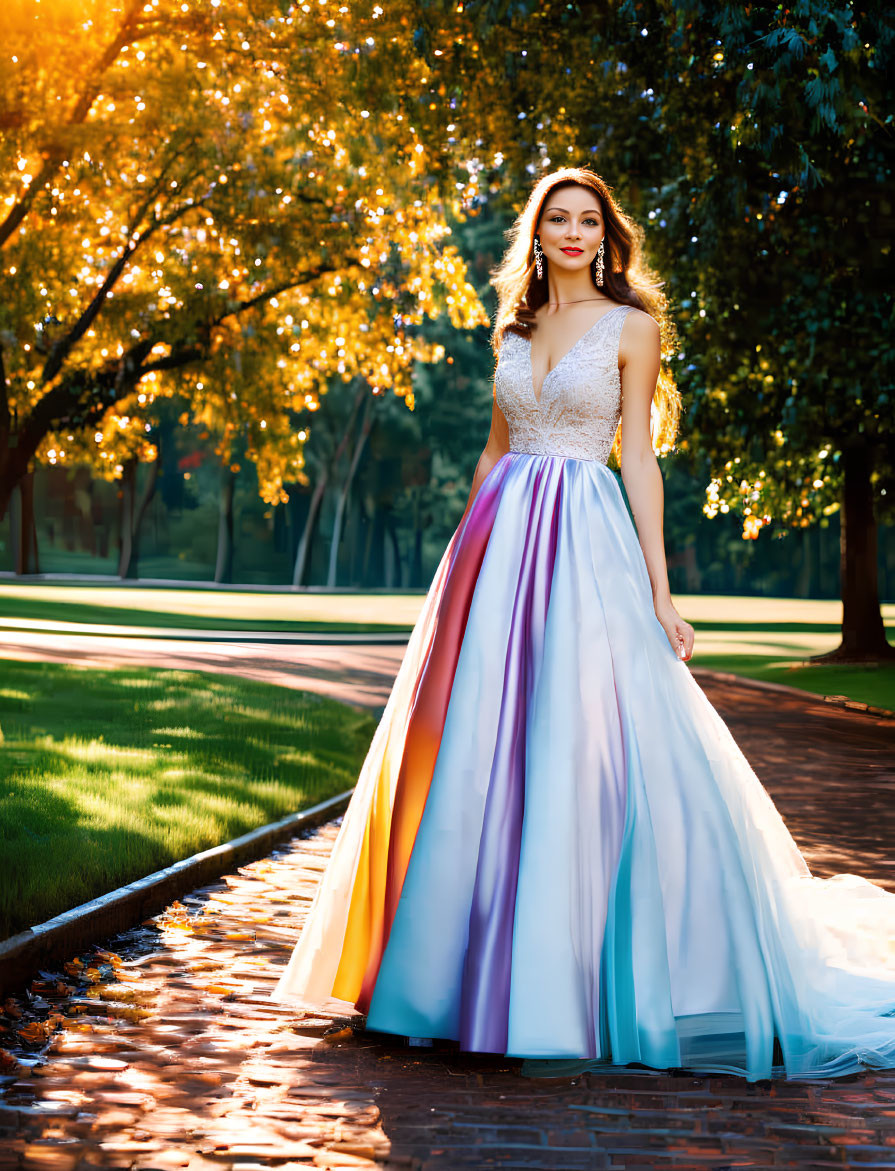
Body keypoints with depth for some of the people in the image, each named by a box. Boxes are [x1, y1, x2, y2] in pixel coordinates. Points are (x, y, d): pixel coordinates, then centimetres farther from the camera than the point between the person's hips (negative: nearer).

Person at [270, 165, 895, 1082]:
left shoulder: (631, 325, 2)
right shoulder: (515, 329, 16)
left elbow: (638, 456, -2)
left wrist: (658, 586, -7)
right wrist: (471, 558, 14)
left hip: (585, 543, -5)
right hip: (502, 540, 5)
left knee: (575, 748, -8)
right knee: (481, 752, 3)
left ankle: (563, 991, 0)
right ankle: (482, 965, 15)